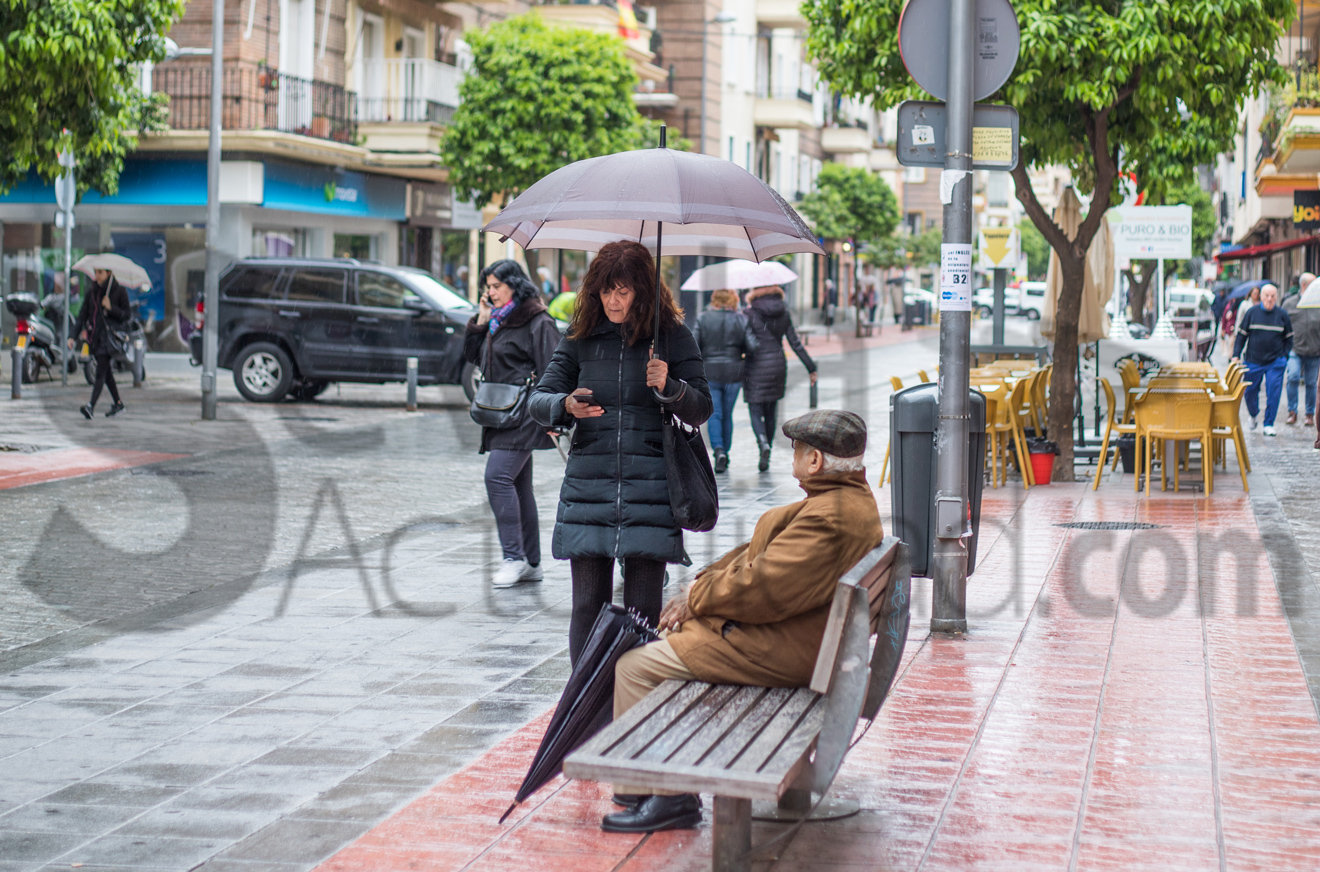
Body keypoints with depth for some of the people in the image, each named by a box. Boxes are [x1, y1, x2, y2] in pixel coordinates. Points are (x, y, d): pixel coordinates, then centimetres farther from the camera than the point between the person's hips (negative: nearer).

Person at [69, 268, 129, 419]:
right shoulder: (92, 293, 12)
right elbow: (82, 315, 10)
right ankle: (117, 404, 24)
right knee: (106, 373, 11)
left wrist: (111, 308, -17)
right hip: (94, 336, 6)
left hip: (110, 335, -6)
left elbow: (126, 316, -1)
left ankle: (91, 406, -26)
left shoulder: (120, 292, -1)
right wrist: (73, 336, 0)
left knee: (101, 371, -15)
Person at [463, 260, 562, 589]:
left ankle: (514, 557, -15)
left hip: (523, 415, -9)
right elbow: (472, 356, 23)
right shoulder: (497, 321, 16)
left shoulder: (538, 323, -9)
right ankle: (531, 563, 15)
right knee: (517, 485, 10)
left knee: (498, 477, -18)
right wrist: (480, 322, 9)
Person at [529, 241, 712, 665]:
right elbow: (539, 399, 8)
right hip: (589, 483, 2)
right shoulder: (581, 336, 7)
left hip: (650, 487, -2)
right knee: (587, 604, 1)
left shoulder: (672, 336, 2)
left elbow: (702, 408, 3)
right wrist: (566, 406, -14)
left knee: (643, 607, -1)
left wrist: (669, 387, -17)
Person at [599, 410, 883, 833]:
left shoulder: (829, 518, -25)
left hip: (778, 652, -12)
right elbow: (761, 553, 15)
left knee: (634, 667, -8)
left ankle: (665, 797, -1)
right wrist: (702, 584, 5)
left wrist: (698, 596, -10)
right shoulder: (853, 499, 11)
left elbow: (762, 588, -26)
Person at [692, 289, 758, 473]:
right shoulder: (741, 320, -1)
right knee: (727, 414, 13)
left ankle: (718, 449, -20)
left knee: (714, 414, 1)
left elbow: (693, 345, -7)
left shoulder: (703, 318, -3)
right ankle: (725, 452, 19)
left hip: (710, 373, -1)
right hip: (733, 373, 1)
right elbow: (752, 346, -7)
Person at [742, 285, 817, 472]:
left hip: (756, 368, -4)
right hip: (778, 366, 4)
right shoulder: (783, 314, 3)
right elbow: (796, 344, 3)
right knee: (771, 413, 14)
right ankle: (765, 458, 17)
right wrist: (811, 367, 7)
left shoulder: (749, 314, -9)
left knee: (755, 411, 1)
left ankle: (763, 442, -28)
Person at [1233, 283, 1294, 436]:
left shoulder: (1282, 315, 3)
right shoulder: (1251, 313, 1)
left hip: (1275, 362, 0)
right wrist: (1236, 355, -2)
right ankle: (1254, 415, 37)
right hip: (1253, 361, 0)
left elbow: (1289, 338, 12)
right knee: (1250, 392, 9)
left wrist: (1285, 357, 3)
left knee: (1273, 394, -6)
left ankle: (1269, 424, 5)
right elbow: (1241, 335, 5)